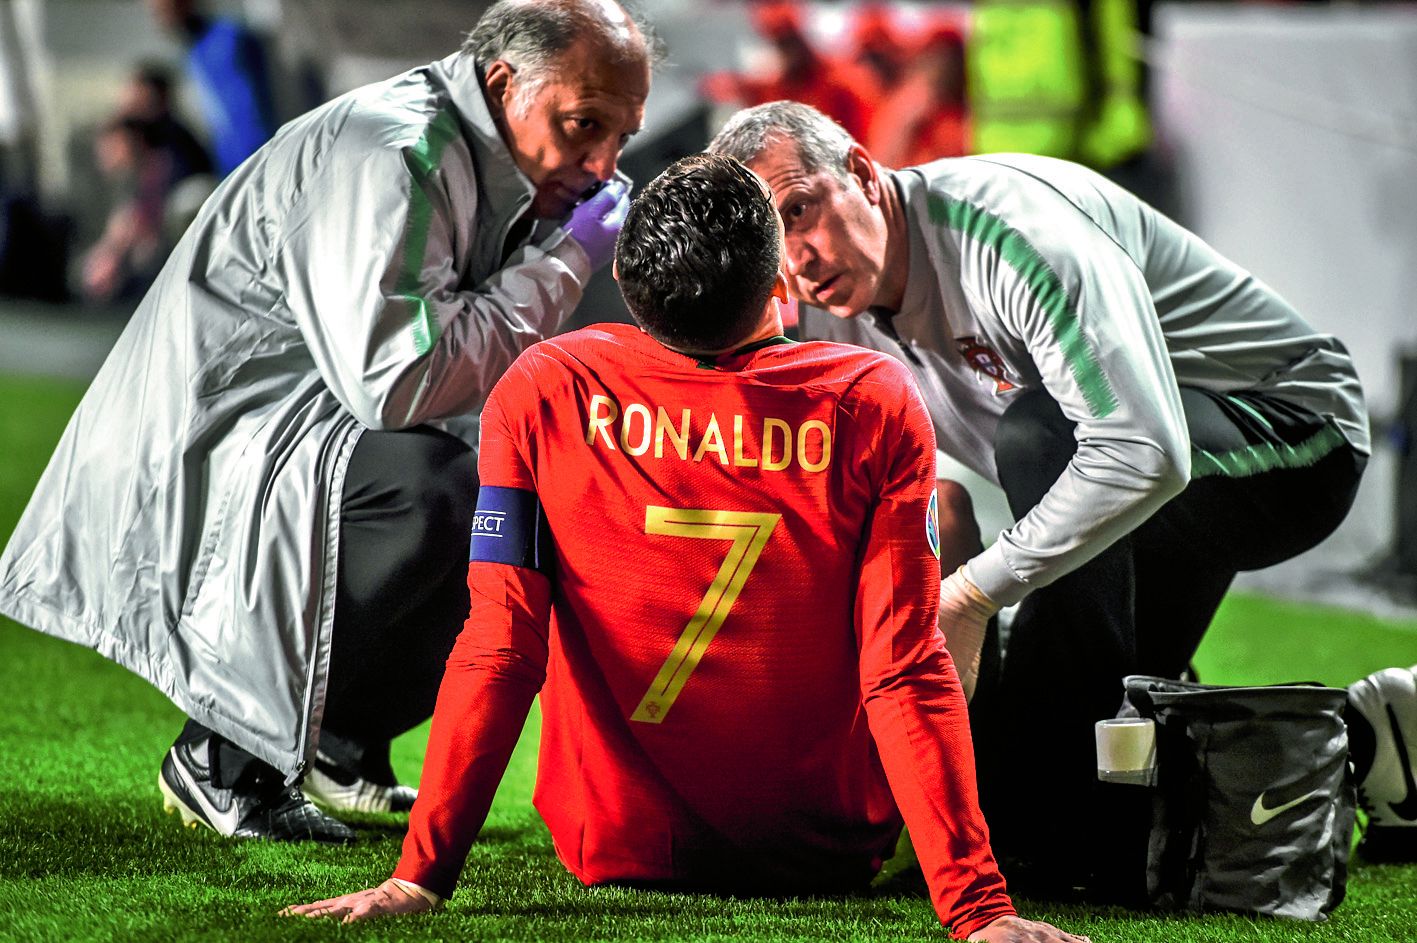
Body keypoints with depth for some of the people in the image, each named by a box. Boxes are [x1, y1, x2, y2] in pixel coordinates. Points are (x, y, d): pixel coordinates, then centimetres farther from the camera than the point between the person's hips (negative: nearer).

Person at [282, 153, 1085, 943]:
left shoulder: (543, 394, -14)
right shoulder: (875, 407, -18)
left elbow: (499, 649, -16)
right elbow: (906, 673, -21)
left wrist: (422, 875, -12)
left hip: (619, 851, 2)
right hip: (830, 855, -1)